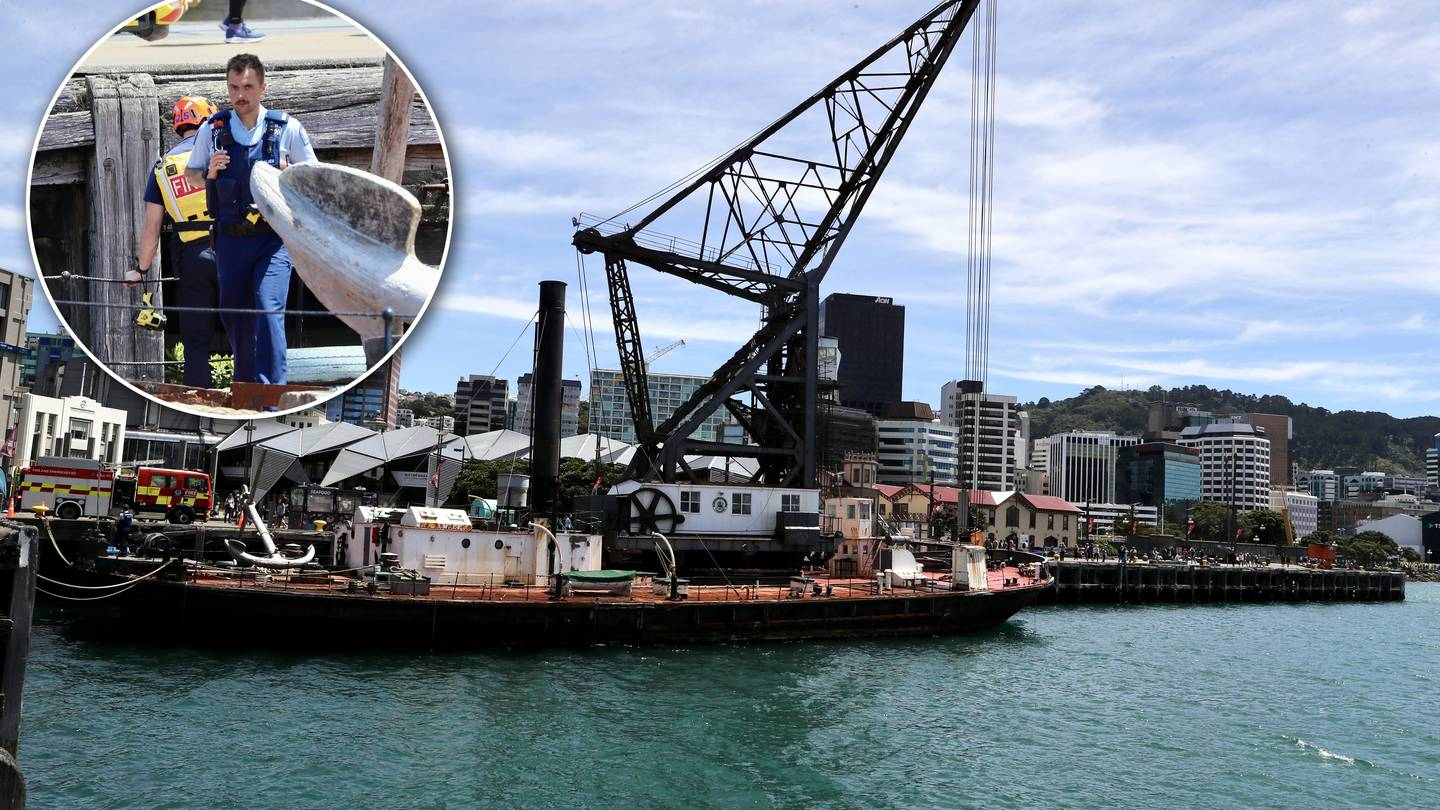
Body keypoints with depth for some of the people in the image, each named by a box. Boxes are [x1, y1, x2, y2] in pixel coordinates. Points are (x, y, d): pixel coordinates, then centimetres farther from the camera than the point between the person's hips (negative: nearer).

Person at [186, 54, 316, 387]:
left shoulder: (287, 128, -2)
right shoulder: (212, 129, 4)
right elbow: (190, 174, 15)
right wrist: (209, 173, -7)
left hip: (272, 238, -3)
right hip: (229, 239, 4)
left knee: (268, 312, -16)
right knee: (232, 313, 13)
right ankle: (244, 388, 32)